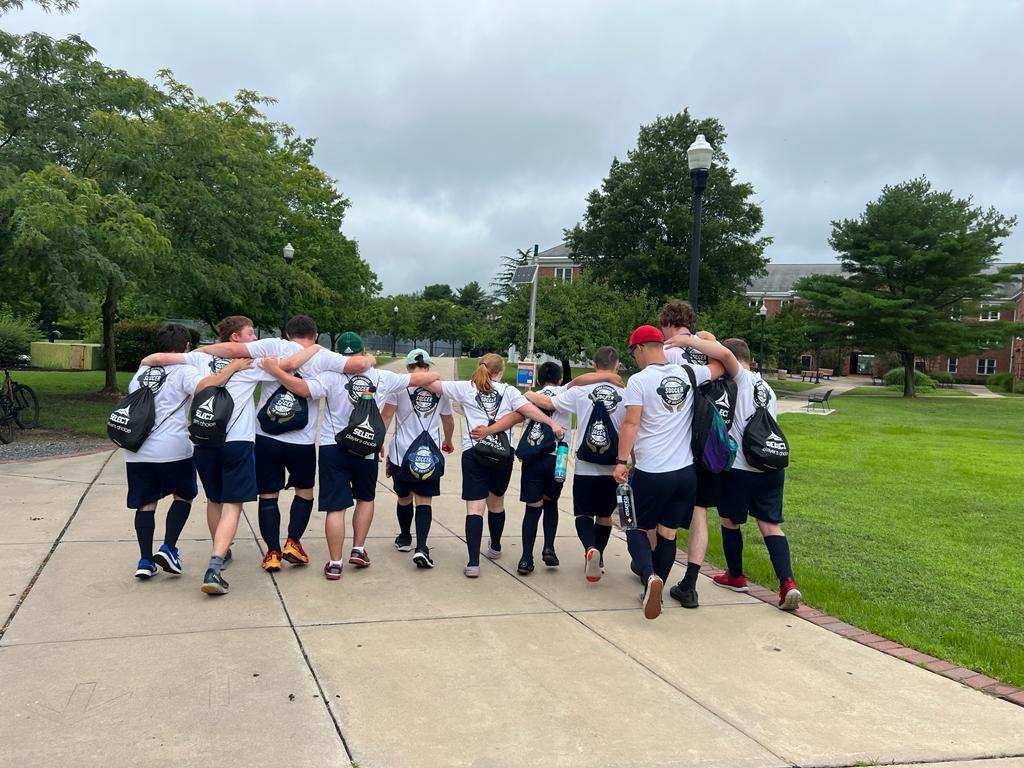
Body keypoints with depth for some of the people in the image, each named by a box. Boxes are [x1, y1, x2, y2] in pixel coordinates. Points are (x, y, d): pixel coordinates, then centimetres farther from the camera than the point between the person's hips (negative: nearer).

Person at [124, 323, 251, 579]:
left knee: (146, 503, 11)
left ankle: (145, 560, 10)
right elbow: (206, 385, -25)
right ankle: (168, 549, 3)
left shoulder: (143, 369, 15)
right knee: (184, 495, 14)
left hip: (136, 450, 5)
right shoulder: (183, 371, -6)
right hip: (172, 449, -5)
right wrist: (233, 367, -17)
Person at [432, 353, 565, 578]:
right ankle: (495, 547, 41)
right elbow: (529, 410, -3)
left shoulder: (466, 388, 9)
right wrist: (553, 424, -3)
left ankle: (473, 562, -16)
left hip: (474, 451, -1)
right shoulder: (508, 391, 9)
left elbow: (434, 385, 10)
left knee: (475, 507, -5)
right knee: (496, 502, 21)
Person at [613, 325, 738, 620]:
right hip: (685, 471, 4)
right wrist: (691, 339, 18)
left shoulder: (639, 380, -9)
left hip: (650, 472, -4)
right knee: (667, 533, 14)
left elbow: (631, 423, -14)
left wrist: (621, 461, -12)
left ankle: (650, 577, -14)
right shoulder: (688, 374, 4)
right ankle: (655, 591, 20)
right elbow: (726, 356, 13)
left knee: (638, 528, 11)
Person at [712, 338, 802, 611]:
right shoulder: (767, 389, 19)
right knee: (770, 524, 7)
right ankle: (787, 583, -10)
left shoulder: (740, 377, -4)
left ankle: (735, 576, 29)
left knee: (729, 520, 14)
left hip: (738, 468, -6)